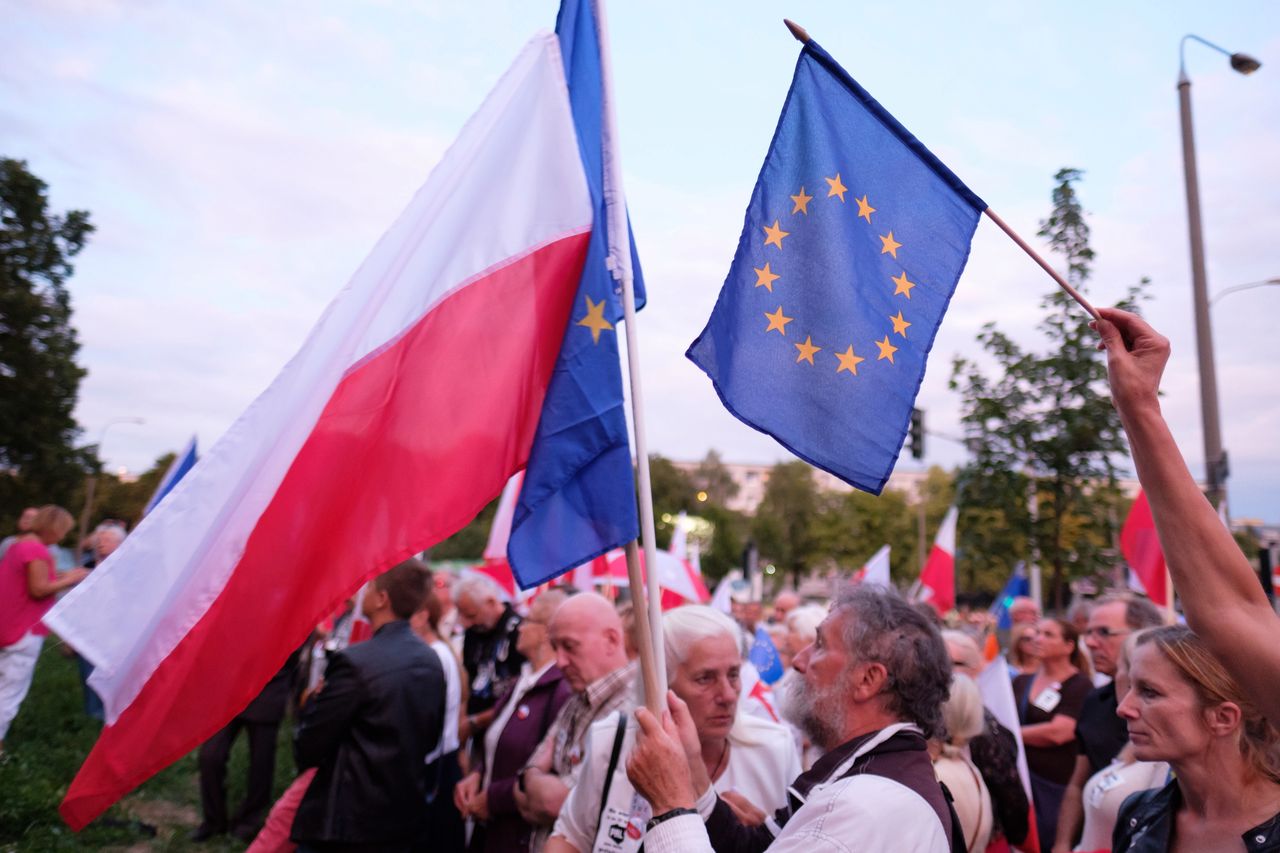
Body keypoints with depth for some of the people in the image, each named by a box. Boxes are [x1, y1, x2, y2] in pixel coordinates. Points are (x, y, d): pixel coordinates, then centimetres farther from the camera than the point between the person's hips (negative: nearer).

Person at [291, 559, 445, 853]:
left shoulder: (355, 662, -21)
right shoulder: (432, 661, 0)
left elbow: (308, 747, -14)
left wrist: (314, 703, 2)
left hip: (347, 819, -6)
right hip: (406, 818, 7)